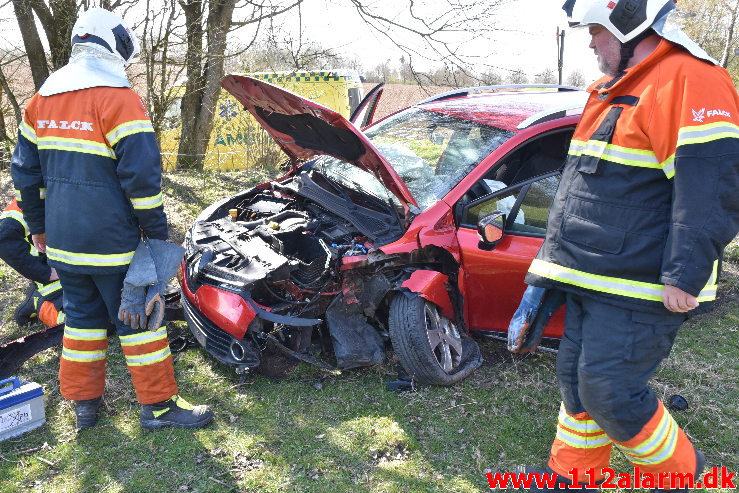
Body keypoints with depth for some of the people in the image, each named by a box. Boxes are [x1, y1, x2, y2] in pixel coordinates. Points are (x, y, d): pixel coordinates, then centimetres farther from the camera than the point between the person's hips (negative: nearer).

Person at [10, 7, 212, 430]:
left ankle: (84, 402, 27)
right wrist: (157, 231, -10)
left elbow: (25, 170, 15)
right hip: (111, 242, -7)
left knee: (83, 316, 18)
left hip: (62, 240, 7)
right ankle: (159, 404, 14)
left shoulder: (43, 98, 11)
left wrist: (39, 225, 22)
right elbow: (142, 174, -18)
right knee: (138, 317, 4)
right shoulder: (118, 98, -13)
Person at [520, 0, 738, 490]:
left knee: (609, 390, -4)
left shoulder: (688, 82, -15)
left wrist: (684, 277, -25)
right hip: (593, 280, 10)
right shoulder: (614, 91, 17)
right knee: (577, 378, 15)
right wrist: (555, 259, 25)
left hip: (638, 292, -9)